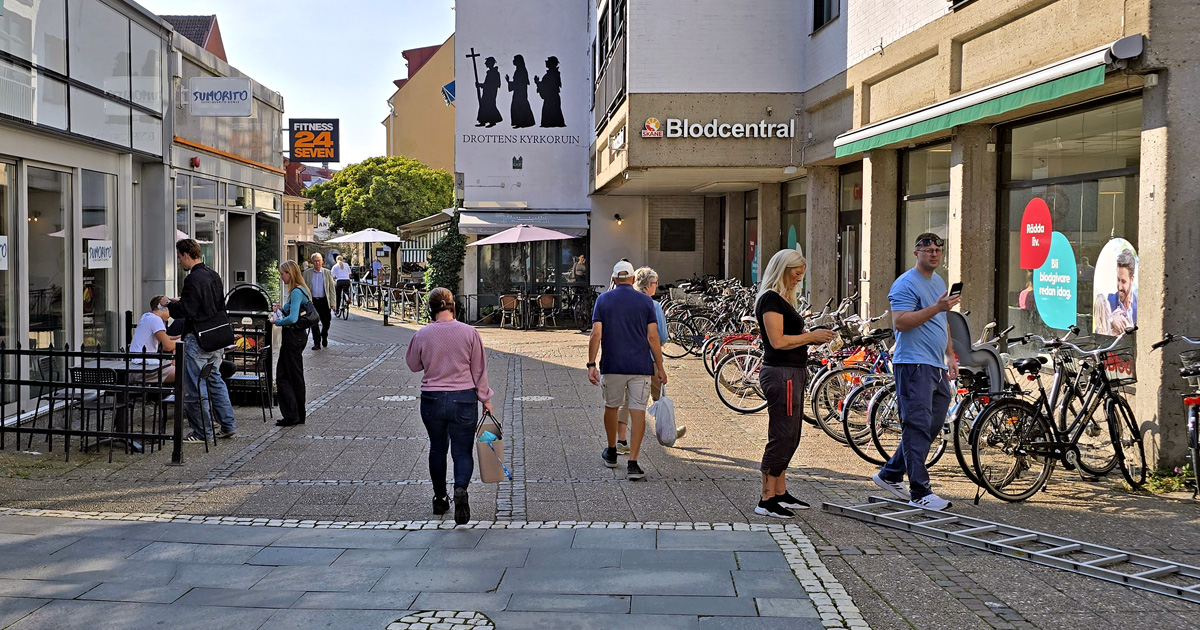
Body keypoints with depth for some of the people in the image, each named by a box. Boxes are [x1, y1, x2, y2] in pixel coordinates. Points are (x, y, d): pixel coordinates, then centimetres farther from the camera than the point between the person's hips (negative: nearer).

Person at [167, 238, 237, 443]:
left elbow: (187, 310, -21)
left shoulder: (193, 279, -17)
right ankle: (228, 425, 21)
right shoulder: (214, 276, 11)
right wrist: (180, 302, 21)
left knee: (194, 387, 1)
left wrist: (170, 306, -1)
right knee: (215, 380, 18)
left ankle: (202, 432, 7)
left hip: (198, 340, -9)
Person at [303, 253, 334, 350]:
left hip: (324, 301, 0)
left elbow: (331, 288, 5)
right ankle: (317, 343, 5)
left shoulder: (327, 273, 5)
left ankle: (324, 338, 31)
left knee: (326, 322, 5)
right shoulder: (307, 272, 6)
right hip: (312, 301, 0)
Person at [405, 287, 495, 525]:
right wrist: (485, 398, 9)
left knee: (437, 449, 18)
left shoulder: (422, 335, -6)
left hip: (431, 400, 1)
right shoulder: (469, 333, -8)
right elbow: (479, 369, -1)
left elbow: (413, 365, 9)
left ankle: (440, 499, 28)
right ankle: (461, 489, -21)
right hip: (463, 399, -1)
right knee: (463, 451, 5)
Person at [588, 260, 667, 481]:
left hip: (612, 365, 1)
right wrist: (659, 367, 3)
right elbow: (652, 337, -2)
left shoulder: (603, 300, 2)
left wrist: (591, 365, -5)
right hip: (640, 365, -1)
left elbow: (596, 335, -6)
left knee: (611, 407, 19)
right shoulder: (645, 301, 2)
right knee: (638, 412, -1)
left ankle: (611, 453, 34)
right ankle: (632, 463, -9)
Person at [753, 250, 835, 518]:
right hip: (781, 373, -10)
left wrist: (814, 337, 8)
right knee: (781, 437, -7)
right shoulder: (771, 299, -13)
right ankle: (766, 500, -1)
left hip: (792, 373, 10)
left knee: (789, 438, 15)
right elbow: (778, 341, -21)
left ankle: (781, 493, 24)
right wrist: (811, 336, -12)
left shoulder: (783, 299, 18)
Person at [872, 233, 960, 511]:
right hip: (914, 364, -10)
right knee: (918, 427, -10)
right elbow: (900, 322, -20)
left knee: (932, 426, 11)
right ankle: (920, 492, -8)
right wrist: (936, 308, -23)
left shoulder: (939, 282, 21)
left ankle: (890, 475, 22)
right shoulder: (906, 284, -9)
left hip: (937, 366, 10)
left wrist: (950, 355, 23)